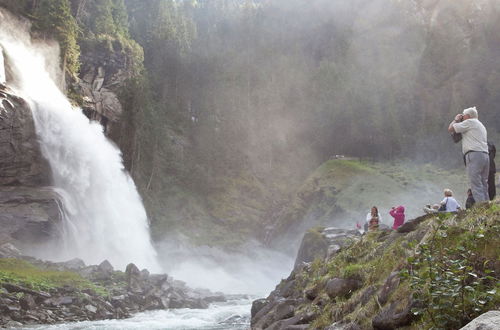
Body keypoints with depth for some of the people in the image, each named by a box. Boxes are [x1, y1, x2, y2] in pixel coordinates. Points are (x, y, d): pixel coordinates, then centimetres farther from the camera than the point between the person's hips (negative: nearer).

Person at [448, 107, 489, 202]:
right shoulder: (481, 125, 29)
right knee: (484, 186, 7)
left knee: (476, 187, -13)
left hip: (474, 155, -9)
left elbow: (451, 129, 2)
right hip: (485, 156, 9)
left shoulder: (470, 122, 2)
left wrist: (456, 120, 20)